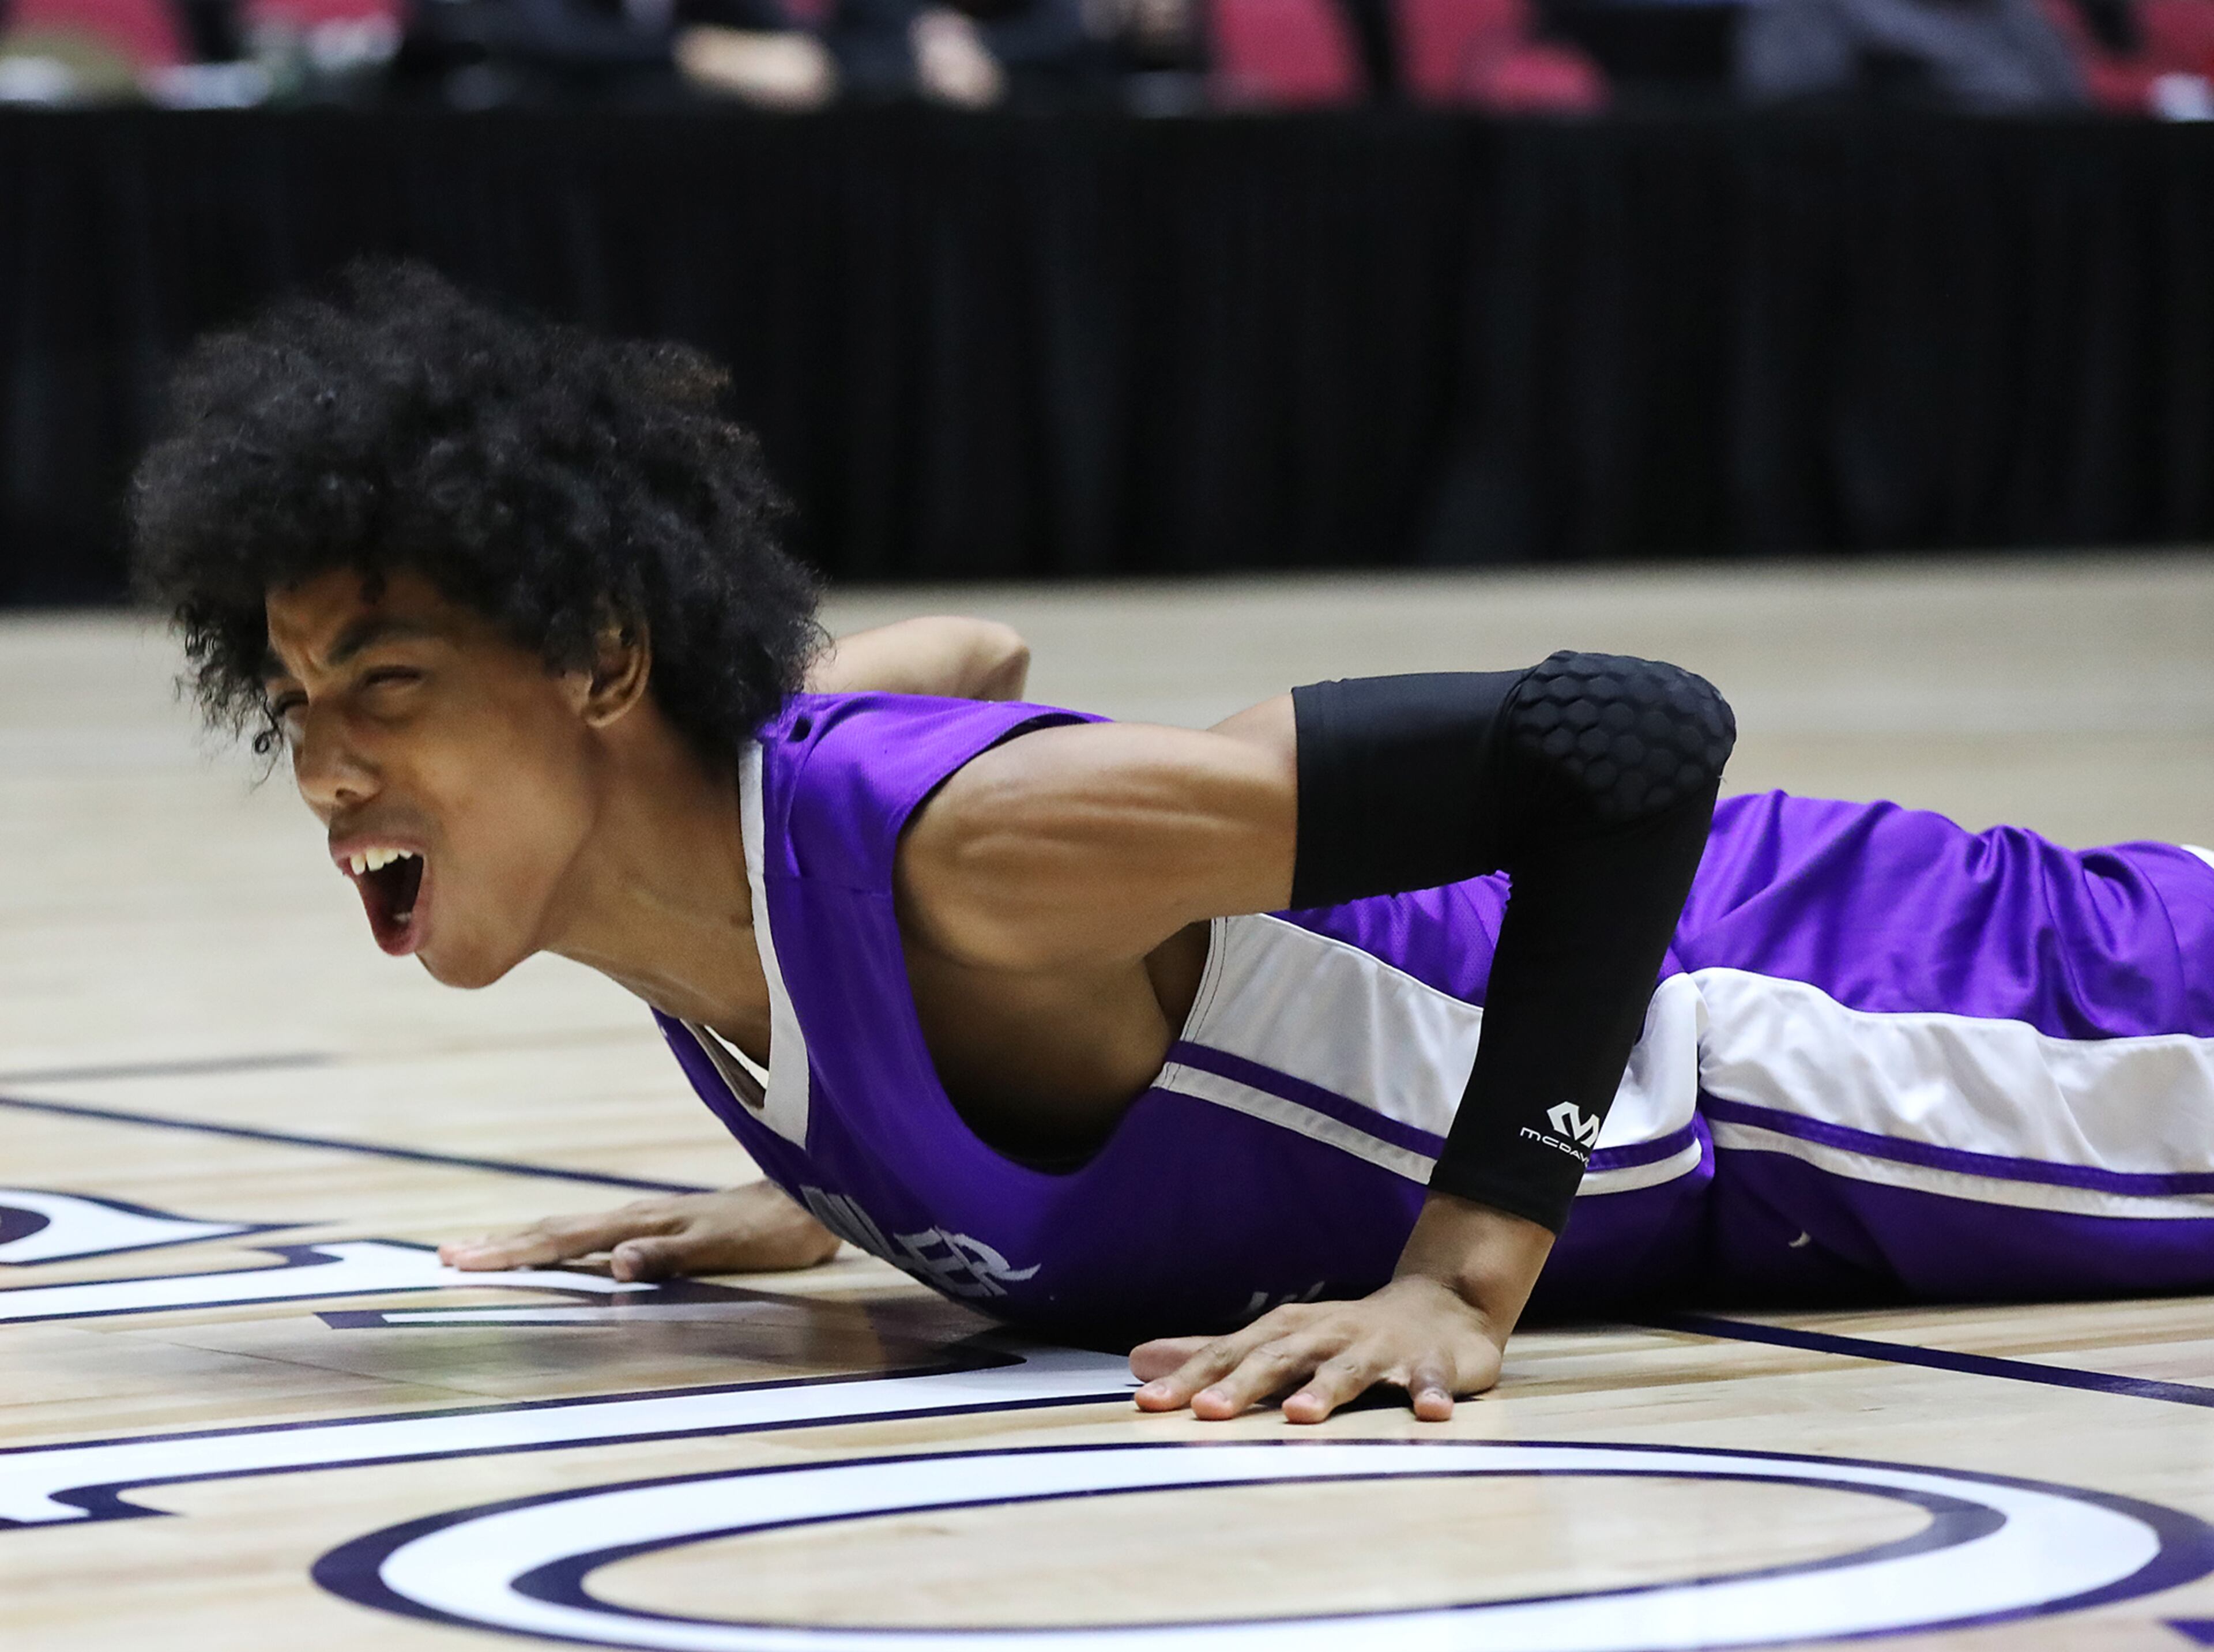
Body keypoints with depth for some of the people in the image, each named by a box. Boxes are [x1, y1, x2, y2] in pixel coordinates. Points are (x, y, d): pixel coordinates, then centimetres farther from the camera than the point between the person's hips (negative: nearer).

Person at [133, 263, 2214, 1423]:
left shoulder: (960, 851, -40)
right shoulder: (690, 814, -15)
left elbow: (1629, 734, -41)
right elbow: (970, 652, 10)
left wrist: (1462, 1274, -43)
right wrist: (833, 1184, 7)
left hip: (1774, 1051, -7)